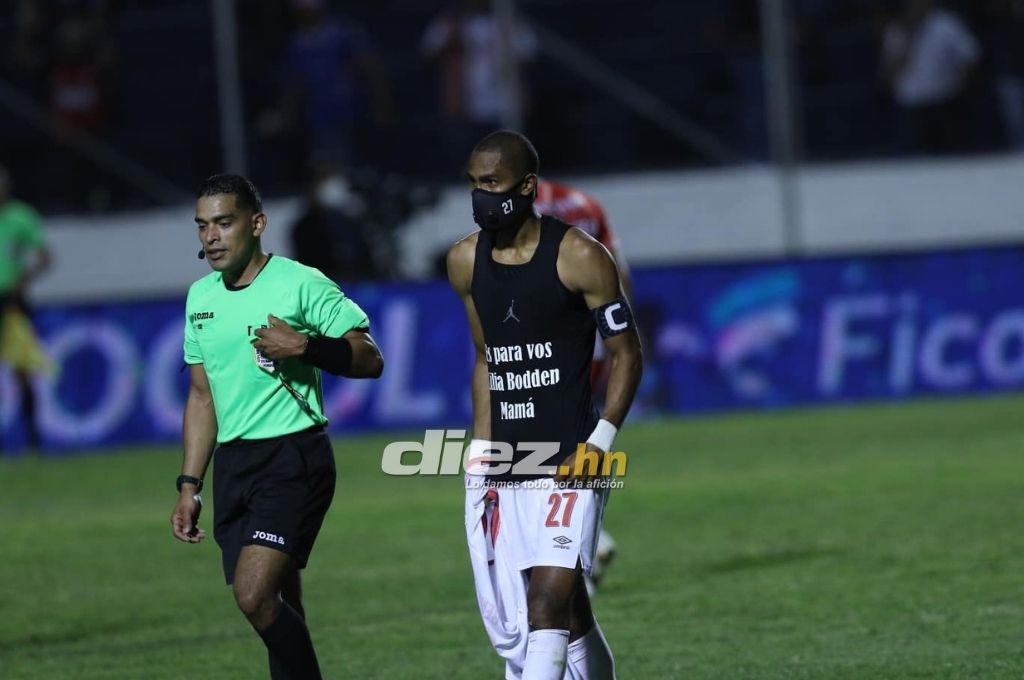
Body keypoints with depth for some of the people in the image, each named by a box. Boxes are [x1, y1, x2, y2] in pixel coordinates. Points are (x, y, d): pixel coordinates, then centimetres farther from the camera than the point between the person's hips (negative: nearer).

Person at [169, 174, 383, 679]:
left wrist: (305, 346, -22)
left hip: (293, 460, -7)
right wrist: (189, 486, 16)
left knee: (254, 594, -20)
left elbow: (370, 359, -7)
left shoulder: (302, 285, -8)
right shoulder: (201, 296, 12)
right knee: (279, 612, 8)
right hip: (232, 463, 7)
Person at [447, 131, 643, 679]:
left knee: (548, 605, -17)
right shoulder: (465, 262, 9)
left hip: (570, 464, -5)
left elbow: (627, 355, -2)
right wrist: (482, 446, 10)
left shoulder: (579, 257, -7)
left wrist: (599, 443, -12)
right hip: (503, 469, 5)